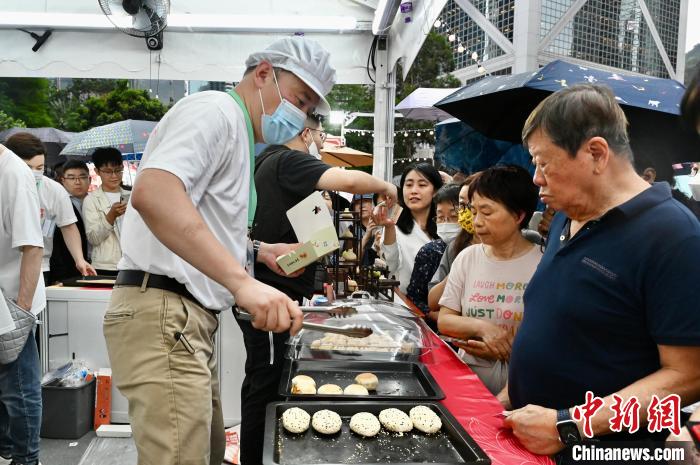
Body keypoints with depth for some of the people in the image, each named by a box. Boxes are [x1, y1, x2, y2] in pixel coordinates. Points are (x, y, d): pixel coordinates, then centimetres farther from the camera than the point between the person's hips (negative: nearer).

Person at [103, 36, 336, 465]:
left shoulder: (238, 134, 21)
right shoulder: (214, 111, -10)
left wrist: (260, 252, 17)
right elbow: (152, 192, -30)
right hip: (163, 315, -11)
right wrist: (242, 281, -37)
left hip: (192, 318, 11)